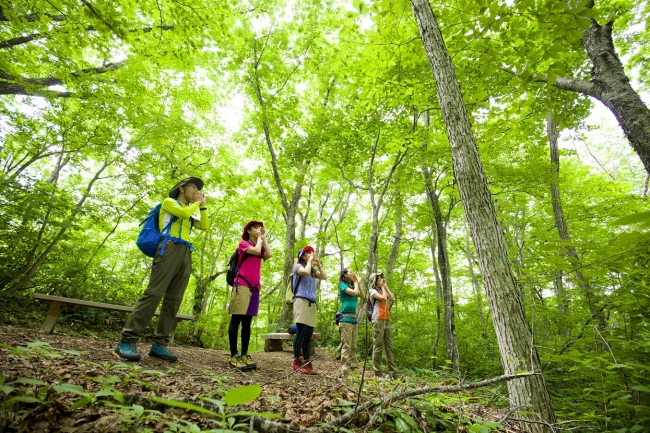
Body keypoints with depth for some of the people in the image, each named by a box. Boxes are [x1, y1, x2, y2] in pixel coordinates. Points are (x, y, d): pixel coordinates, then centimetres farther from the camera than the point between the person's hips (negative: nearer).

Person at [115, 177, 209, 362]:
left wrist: (202, 205, 17)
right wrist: (196, 203, 9)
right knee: (154, 293, -15)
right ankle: (127, 341, -11)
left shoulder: (191, 212, 30)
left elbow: (205, 226, 17)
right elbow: (184, 213, -8)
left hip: (185, 254, 7)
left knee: (173, 300, -1)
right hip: (170, 249, -7)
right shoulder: (169, 202, 11)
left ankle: (159, 344, 1)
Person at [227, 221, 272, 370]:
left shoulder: (260, 246, 21)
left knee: (247, 322, 6)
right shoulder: (243, 243, 3)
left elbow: (268, 255, 0)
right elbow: (256, 251, -16)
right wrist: (259, 239, 2)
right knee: (236, 319, -6)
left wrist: (264, 239, 7)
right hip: (242, 285, -7)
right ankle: (233, 356, -4)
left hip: (254, 287, 7)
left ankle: (244, 355, 8)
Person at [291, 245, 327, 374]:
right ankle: (296, 362, -3)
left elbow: (325, 277, 8)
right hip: (301, 301, -6)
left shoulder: (313, 270, 21)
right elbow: (306, 272, -19)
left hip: (312, 303, 7)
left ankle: (306, 362, 10)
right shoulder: (298, 266, 2)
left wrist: (318, 263, 7)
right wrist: (310, 261, -3)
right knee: (302, 332, -10)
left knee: (309, 334, 5)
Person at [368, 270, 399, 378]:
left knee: (389, 347, 6)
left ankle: (393, 372, 8)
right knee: (378, 346, -5)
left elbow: (393, 299, 12)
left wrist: (386, 287, 13)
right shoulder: (372, 291, 1)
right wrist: (382, 287, 1)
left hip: (387, 320, 8)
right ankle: (377, 372, 0)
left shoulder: (382, 291, 23)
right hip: (378, 320, -7)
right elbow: (383, 298, -14)